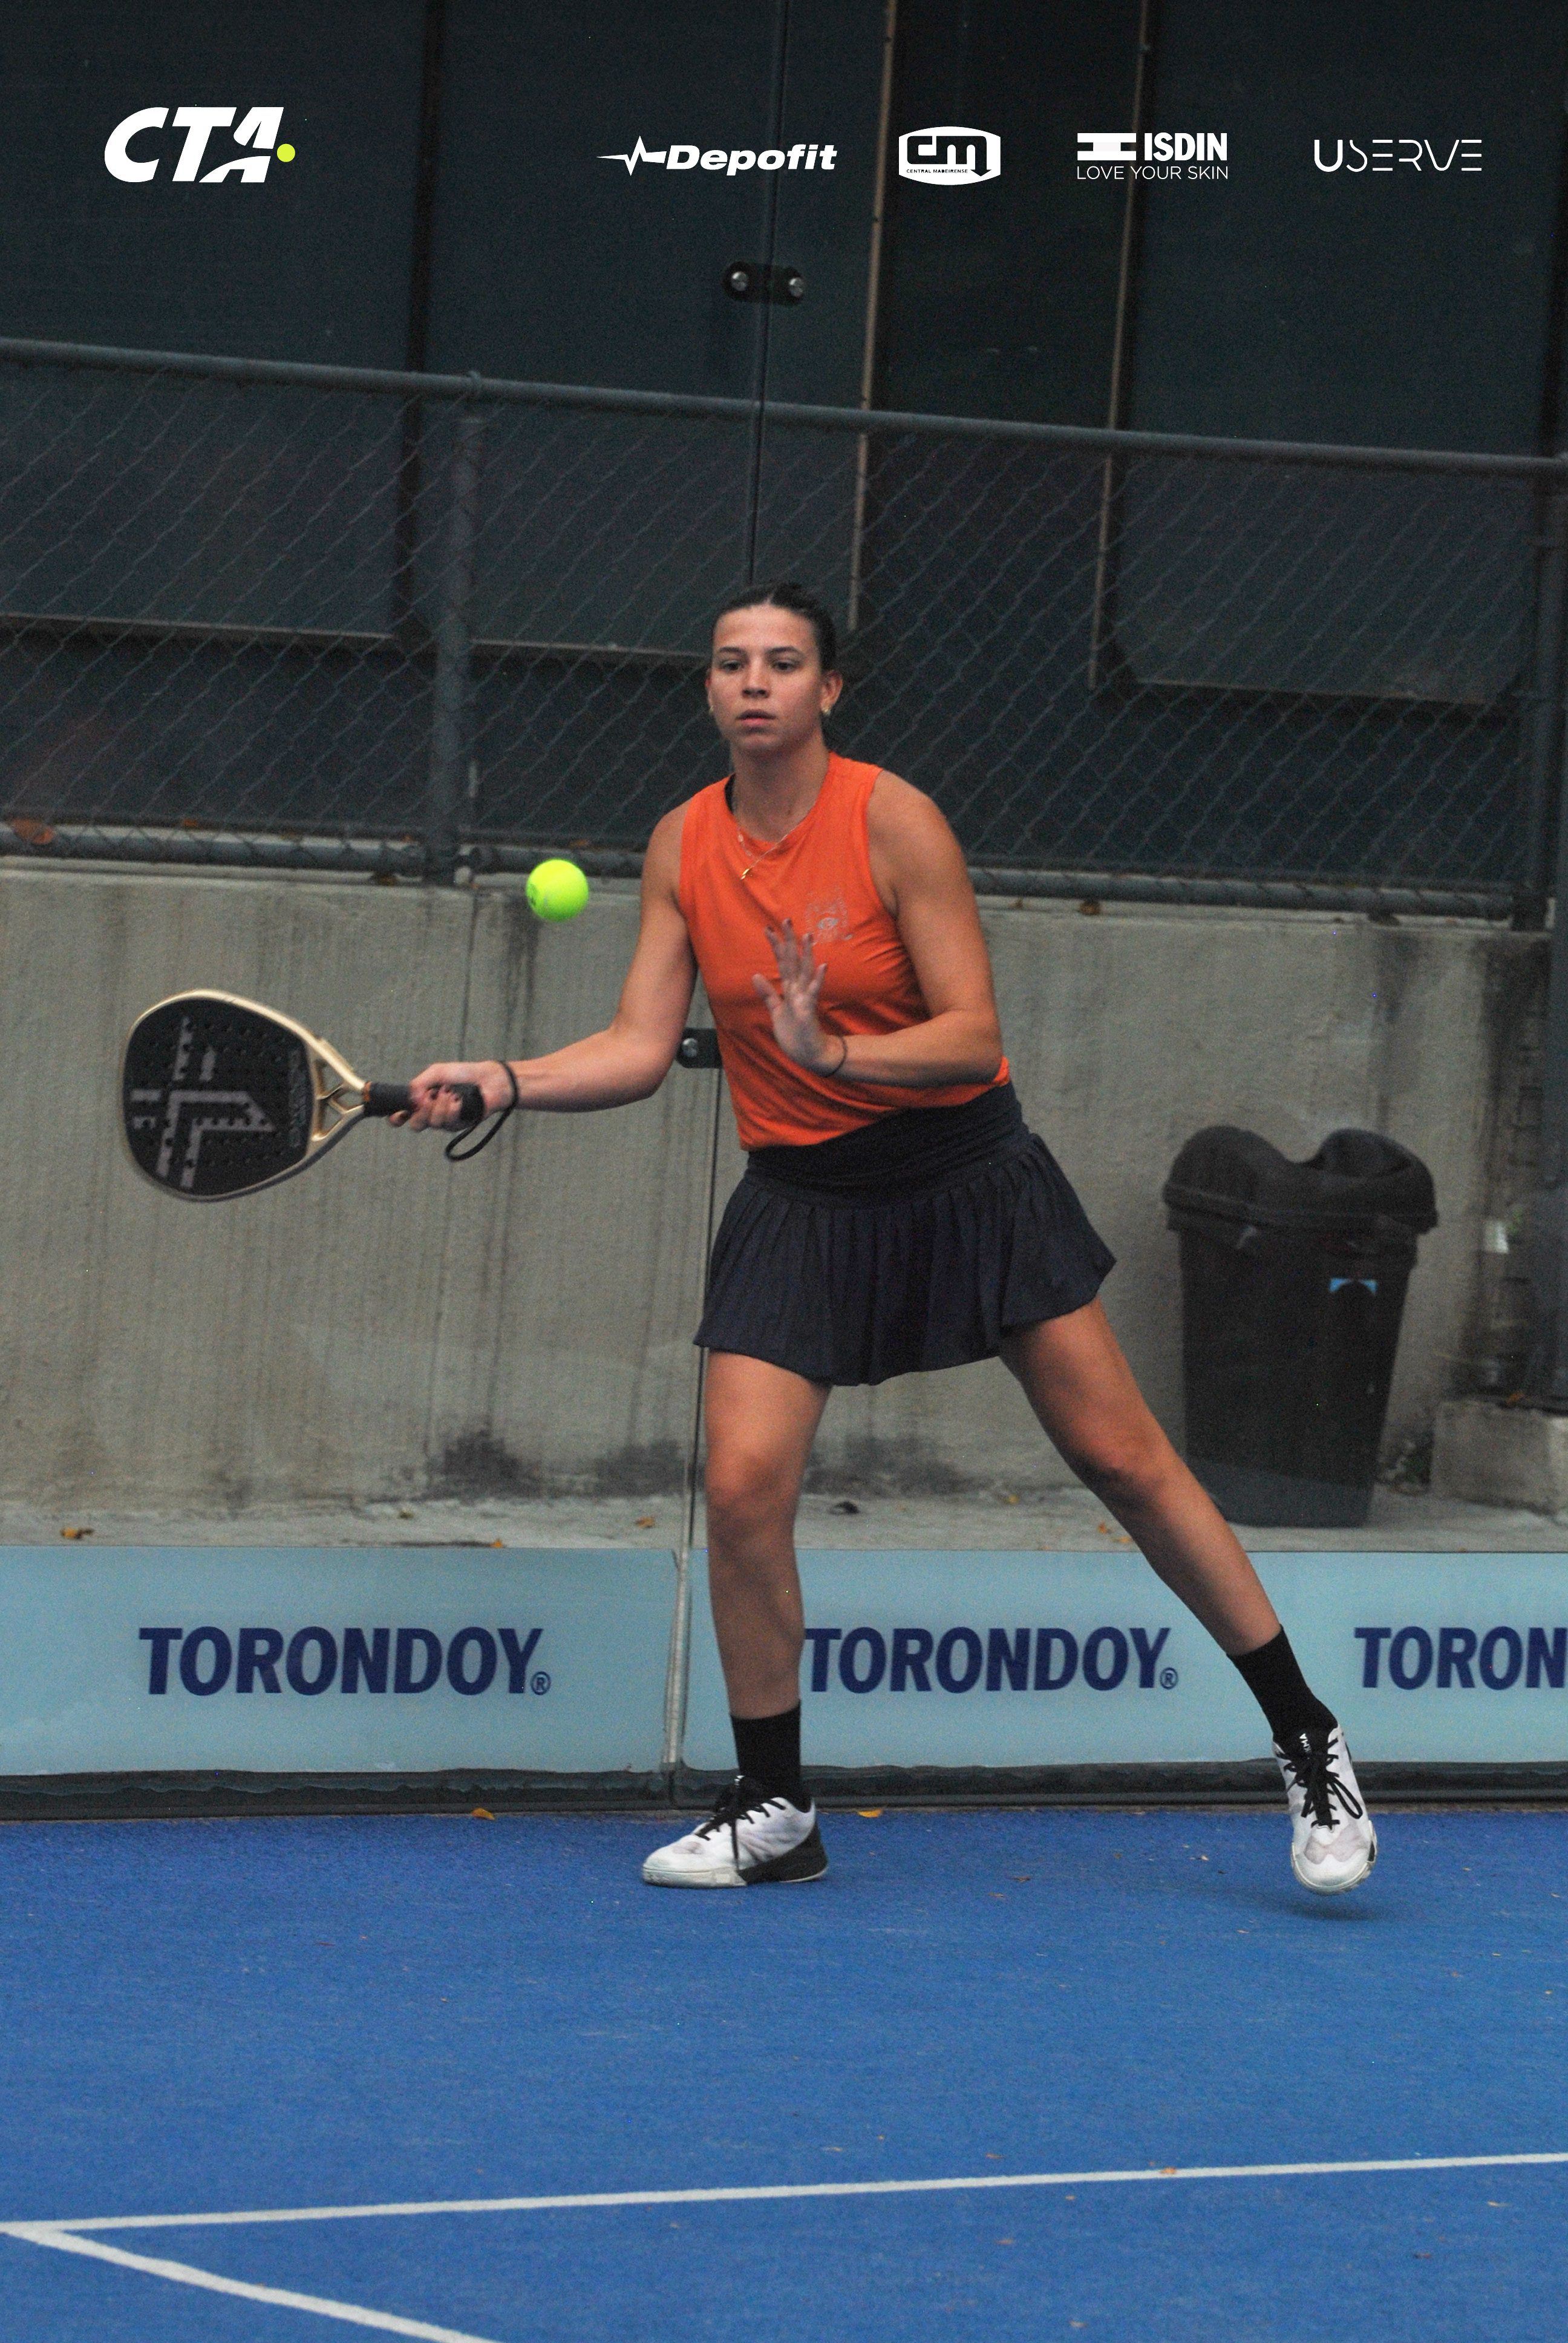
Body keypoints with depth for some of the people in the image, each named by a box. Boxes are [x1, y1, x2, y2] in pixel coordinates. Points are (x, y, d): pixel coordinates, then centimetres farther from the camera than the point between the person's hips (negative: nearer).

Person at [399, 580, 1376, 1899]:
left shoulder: (893, 822, -15)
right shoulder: (683, 848, -1)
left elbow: (975, 1038, -18)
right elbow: (642, 1046, 1)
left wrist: (834, 1052, -34)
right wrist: (500, 1083, -13)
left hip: (966, 1174, -3)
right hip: (803, 1196, 3)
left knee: (1123, 1458, -1)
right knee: (744, 1488, -12)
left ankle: (1309, 1745, 11)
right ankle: (773, 1814, 4)